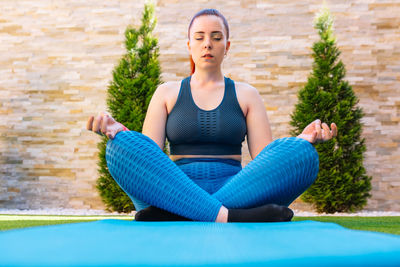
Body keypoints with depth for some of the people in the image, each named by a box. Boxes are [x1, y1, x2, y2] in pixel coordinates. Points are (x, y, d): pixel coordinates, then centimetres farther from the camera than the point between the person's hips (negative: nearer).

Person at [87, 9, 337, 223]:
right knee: (123, 146, -27)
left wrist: (303, 140, -11)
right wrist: (119, 131, -14)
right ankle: (226, 217, -40)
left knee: (302, 154, -26)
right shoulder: (167, 93, 18)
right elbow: (148, 154, 6)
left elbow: (266, 158, 8)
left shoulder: (246, 94, 18)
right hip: (177, 191, -1)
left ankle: (169, 215, -37)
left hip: (236, 190, 1)